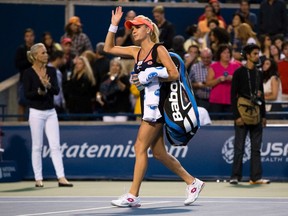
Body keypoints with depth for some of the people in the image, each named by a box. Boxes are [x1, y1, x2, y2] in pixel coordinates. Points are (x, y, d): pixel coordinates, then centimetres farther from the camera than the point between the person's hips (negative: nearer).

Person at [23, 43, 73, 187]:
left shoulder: (51, 71, 6)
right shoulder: (28, 73, -6)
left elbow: (56, 90, -3)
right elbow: (27, 94, -11)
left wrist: (48, 86, -23)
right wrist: (39, 91, -27)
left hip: (51, 112, 4)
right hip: (36, 112, -4)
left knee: (55, 145, -2)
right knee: (37, 147, 2)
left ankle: (61, 178, -5)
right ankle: (38, 179, 9)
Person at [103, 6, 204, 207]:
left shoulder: (159, 49, -8)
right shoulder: (136, 51, 13)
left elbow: (175, 74, -15)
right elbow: (109, 48, 18)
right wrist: (114, 25, 9)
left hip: (159, 102, -8)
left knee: (140, 147, -10)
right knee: (158, 152, 9)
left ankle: (133, 195, -7)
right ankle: (192, 182, 20)